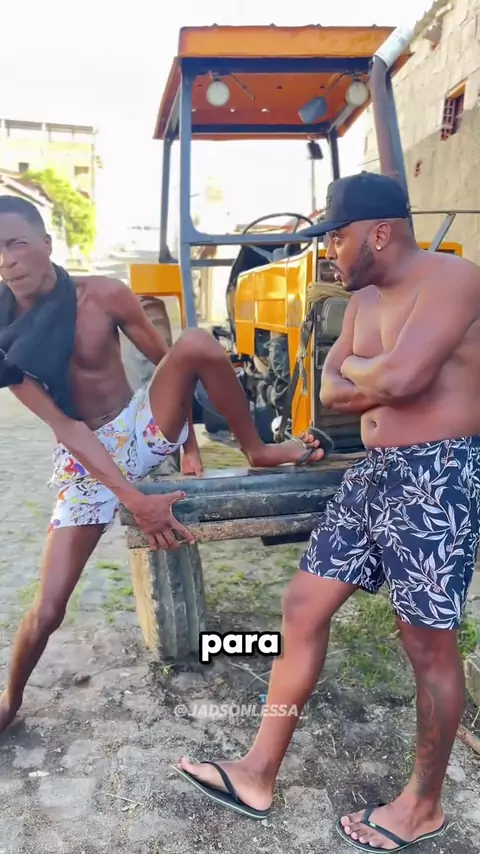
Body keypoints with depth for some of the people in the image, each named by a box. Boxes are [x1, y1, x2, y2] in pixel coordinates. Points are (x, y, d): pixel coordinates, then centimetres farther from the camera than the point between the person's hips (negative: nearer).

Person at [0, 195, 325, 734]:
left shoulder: (104, 295, -12)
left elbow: (165, 359, 1)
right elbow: (65, 426, -19)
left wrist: (189, 446, 2)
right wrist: (135, 501, -26)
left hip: (143, 429, 1)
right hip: (84, 464, 0)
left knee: (197, 342, -27)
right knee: (48, 610, -5)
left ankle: (256, 451, -7)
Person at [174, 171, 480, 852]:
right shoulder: (363, 299, 14)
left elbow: (396, 378, -26)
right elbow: (329, 394, 9)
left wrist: (354, 367, -5)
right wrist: (382, 381, -10)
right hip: (372, 473, 9)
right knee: (303, 606, 7)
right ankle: (258, 775, 22)